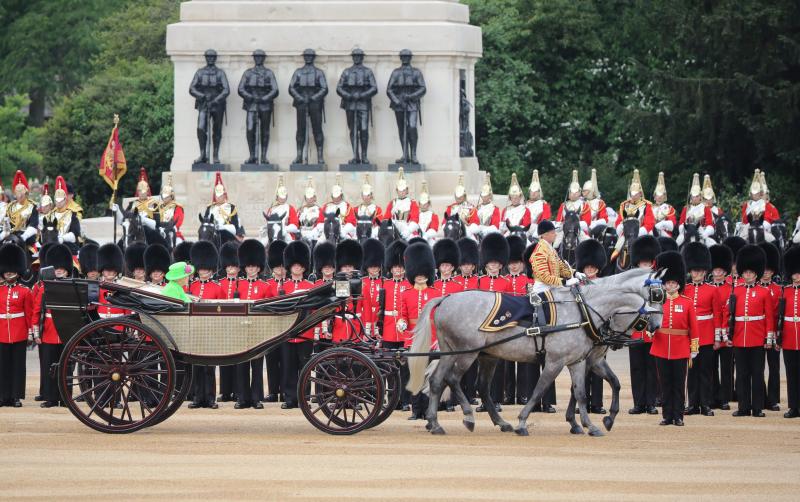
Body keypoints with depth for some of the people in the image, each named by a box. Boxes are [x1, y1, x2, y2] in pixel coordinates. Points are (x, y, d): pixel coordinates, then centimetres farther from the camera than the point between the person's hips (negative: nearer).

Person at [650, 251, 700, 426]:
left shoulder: (687, 303, 2)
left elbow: (694, 327, 2)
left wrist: (694, 348, -1)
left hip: (680, 350, -1)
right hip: (661, 349, 1)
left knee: (679, 384, 3)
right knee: (665, 384, 5)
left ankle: (678, 416, 8)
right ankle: (667, 416, 10)